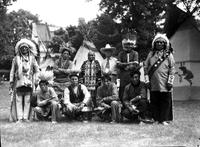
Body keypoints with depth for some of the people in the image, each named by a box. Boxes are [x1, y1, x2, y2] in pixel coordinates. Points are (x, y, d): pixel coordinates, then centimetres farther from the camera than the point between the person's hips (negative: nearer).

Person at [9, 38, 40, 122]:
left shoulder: (32, 58, 12)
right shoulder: (16, 59, 12)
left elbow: (36, 70, 11)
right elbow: (12, 71, 12)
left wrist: (36, 81, 3)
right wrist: (11, 81, 5)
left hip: (29, 82, 0)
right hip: (18, 82, 0)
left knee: (27, 100, -2)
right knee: (18, 100, -5)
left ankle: (26, 117, 0)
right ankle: (19, 117, -4)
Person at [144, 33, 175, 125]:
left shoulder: (168, 55, 5)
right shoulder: (151, 54, 11)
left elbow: (172, 69, 1)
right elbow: (146, 67, 10)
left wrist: (170, 81, -6)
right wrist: (147, 80, 2)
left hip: (164, 84, -2)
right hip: (153, 84, 2)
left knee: (165, 101, 0)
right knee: (154, 101, 5)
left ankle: (164, 119, 8)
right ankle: (156, 119, 13)